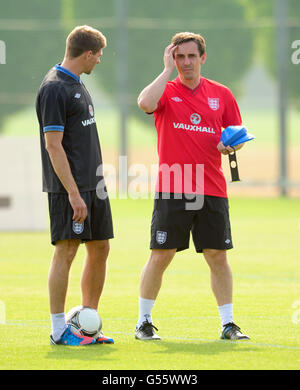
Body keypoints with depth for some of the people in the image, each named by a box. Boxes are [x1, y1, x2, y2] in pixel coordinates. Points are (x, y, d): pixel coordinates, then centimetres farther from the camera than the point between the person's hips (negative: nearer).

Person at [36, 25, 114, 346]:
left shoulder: (76, 85, 16)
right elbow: (53, 145, -18)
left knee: (100, 249, 10)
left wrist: (95, 185, 18)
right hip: (69, 187, -9)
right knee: (66, 250, -7)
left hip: (93, 186, 10)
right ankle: (59, 330, -2)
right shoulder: (54, 88, -13)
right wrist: (73, 193, -21)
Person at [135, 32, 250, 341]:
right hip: (171, 191, -2)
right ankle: (144, 322, 10)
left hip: (212, 190, 2)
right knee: (160, 256, -2)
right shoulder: (166, 90, 2)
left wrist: (232, 145, -4)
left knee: (218, 257, 2)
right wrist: (168, 70, -13)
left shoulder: (221, 94, 10)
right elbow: (145, 103, -21)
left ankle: (228, 324, 9)